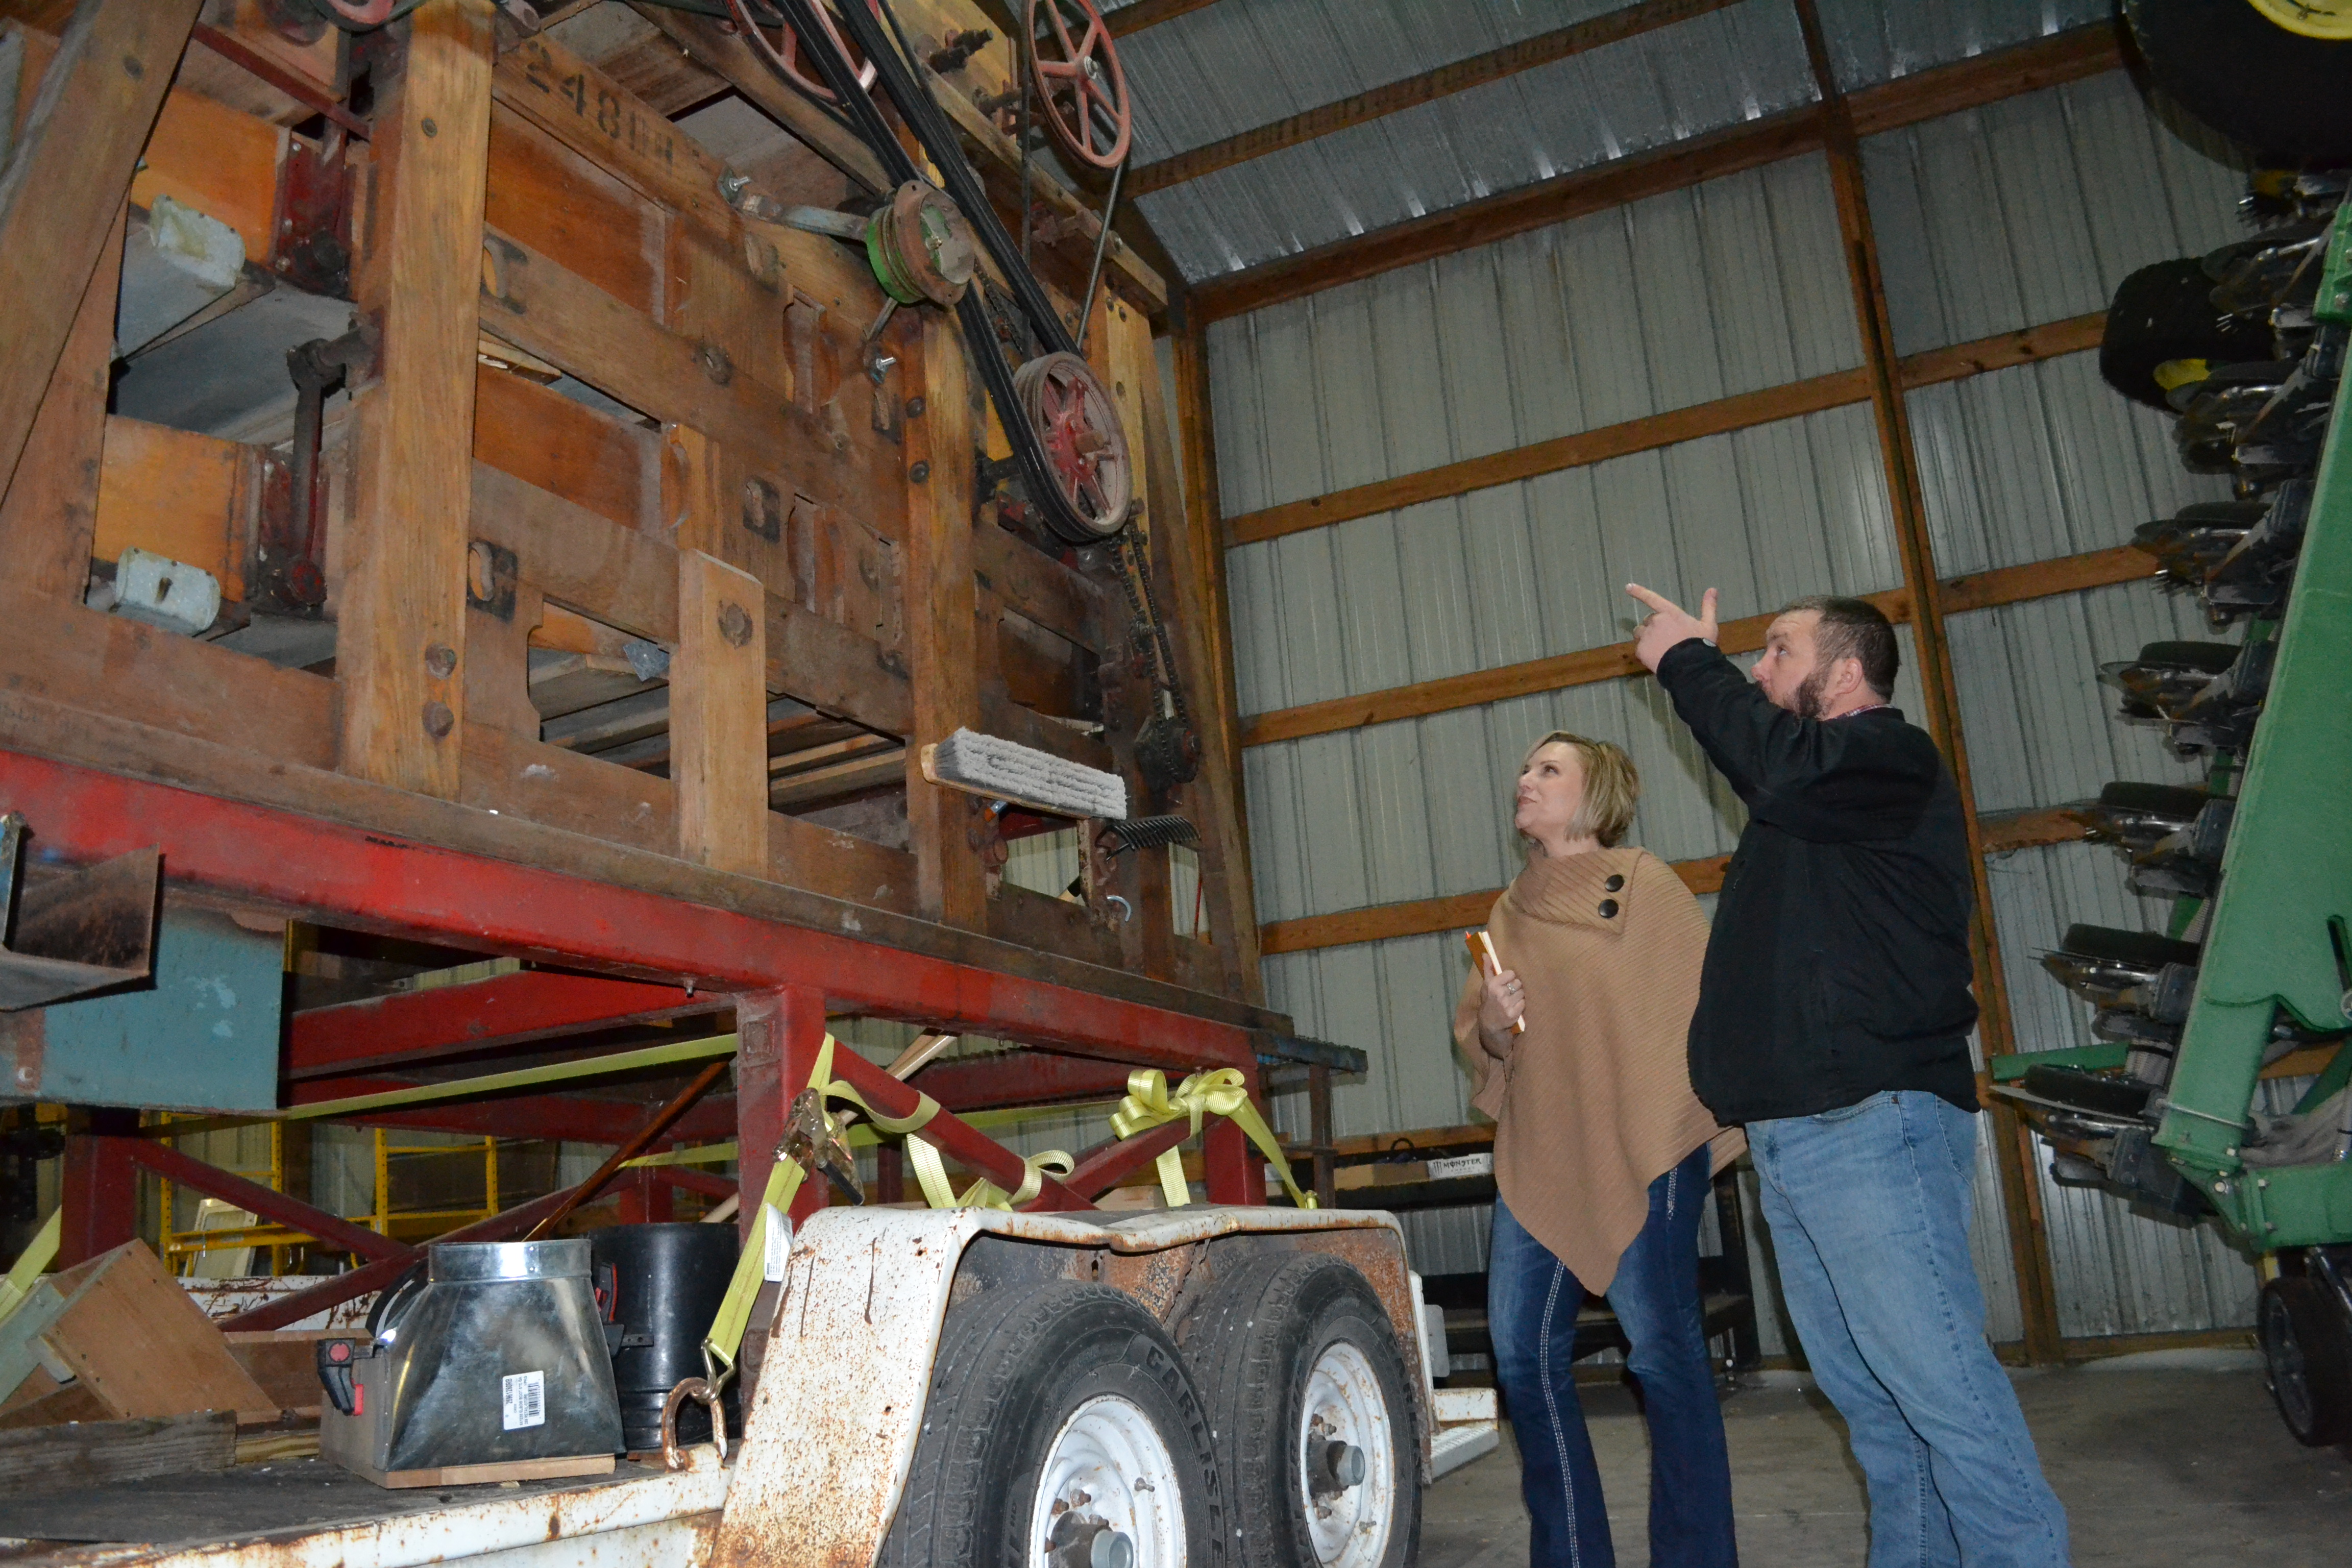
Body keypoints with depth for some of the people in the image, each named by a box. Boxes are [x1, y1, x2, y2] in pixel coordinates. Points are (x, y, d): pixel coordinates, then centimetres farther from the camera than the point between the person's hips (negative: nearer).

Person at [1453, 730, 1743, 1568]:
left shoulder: (1643, 883, 1)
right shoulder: (1510, 911, 16)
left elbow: (1706, 1003, -1)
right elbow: (1482, 1036, 16)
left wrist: (1698, 1117, -10)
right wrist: (1492, 1022, -7)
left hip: (1642, 1146, -5)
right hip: (1539, 1153, 5)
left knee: (1662, 1347, -4)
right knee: (1523, 1350, 2)